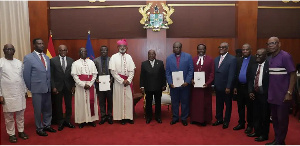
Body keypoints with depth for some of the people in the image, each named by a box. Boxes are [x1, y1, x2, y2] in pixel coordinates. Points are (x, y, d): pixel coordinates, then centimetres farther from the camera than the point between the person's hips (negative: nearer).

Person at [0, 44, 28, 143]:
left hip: (20, 93, 4)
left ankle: (21, 131, 23)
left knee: (20, 114, 10)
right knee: (9, 115, 5)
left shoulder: (19, 62, 9)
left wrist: (25, 91, 13)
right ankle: (11, 134, 18)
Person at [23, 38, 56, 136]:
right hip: (37, 89, -5)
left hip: (48, 88, 5)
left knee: (48, 108, 14)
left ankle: (47, 125, 32)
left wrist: (50, 85, 10)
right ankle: (39, 128, 23)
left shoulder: (47, 58, 9)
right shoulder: (28, 58, -7)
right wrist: (30, 88, -1)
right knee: (38, 110, 7)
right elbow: (26, 75, -5)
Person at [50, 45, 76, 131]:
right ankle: (60, 123, 22)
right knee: (58, 106, 8)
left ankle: (67, 121, 25)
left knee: (69, 105, 10)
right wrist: (53, 87, -9)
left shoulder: (71, 61, 3)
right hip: (58, 87, -1)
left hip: (68, 87, 2)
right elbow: (51, 75, -3)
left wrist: (73, 86, 0)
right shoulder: (53, 60, -2)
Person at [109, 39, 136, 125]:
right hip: (118, 82, -2)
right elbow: (113, 71, -7)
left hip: (128, 82, 3)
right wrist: (122, 81, -12)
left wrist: (128, 80, -11)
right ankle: (121, 117, 10)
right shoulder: (114, 57, -2)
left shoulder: (129, 57, 6)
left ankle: (129, 117, 13)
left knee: (129, 99, 4)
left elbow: (132, 70, 4)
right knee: (119, 99, 1)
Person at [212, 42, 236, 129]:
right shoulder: (216, 59, 10)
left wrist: (228, 87, -17)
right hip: (218, 86, 5)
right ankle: (219, 119, 29)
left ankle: (226, 121, 24)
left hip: (226, 87, -5)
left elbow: (231, 74, -14)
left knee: (228, 105, 11)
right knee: (218, 104, 15)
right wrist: (214, 84, -1)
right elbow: (214, 72, 7)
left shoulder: (232, 59, -9)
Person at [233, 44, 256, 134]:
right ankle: (241, 123, 26)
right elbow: (236, 74, 11)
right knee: (240, 106, 13)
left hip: (249, 87, -5)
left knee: (250, 107, 6)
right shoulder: (238, 60, 10)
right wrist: (235, 86, 8)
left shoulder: (254, 60, -7)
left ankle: (250, 125, 18)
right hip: (239, 87, 5)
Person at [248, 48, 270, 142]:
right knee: (256, 114, 15)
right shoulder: (253, 66, 9)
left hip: (265, 94, -6)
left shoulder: (269, 66, -11)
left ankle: (264, 135, 20)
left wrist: (268, 94, -14)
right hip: (255, 94, 6)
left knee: (265, 116, 6)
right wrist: (250, 91, 1)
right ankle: (257, 131, 31)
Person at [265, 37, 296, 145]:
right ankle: (276, 140, 29)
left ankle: (280, 142, 19)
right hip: (272, 95, 7)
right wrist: (269, 91, 7)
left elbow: (293, 75, -13)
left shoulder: (285, 56, -11)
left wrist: (289, 93, -17)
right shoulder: (270, 58, 9)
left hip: (283, 96, -7)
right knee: (274, 118, 15)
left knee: (282, 120, 5)